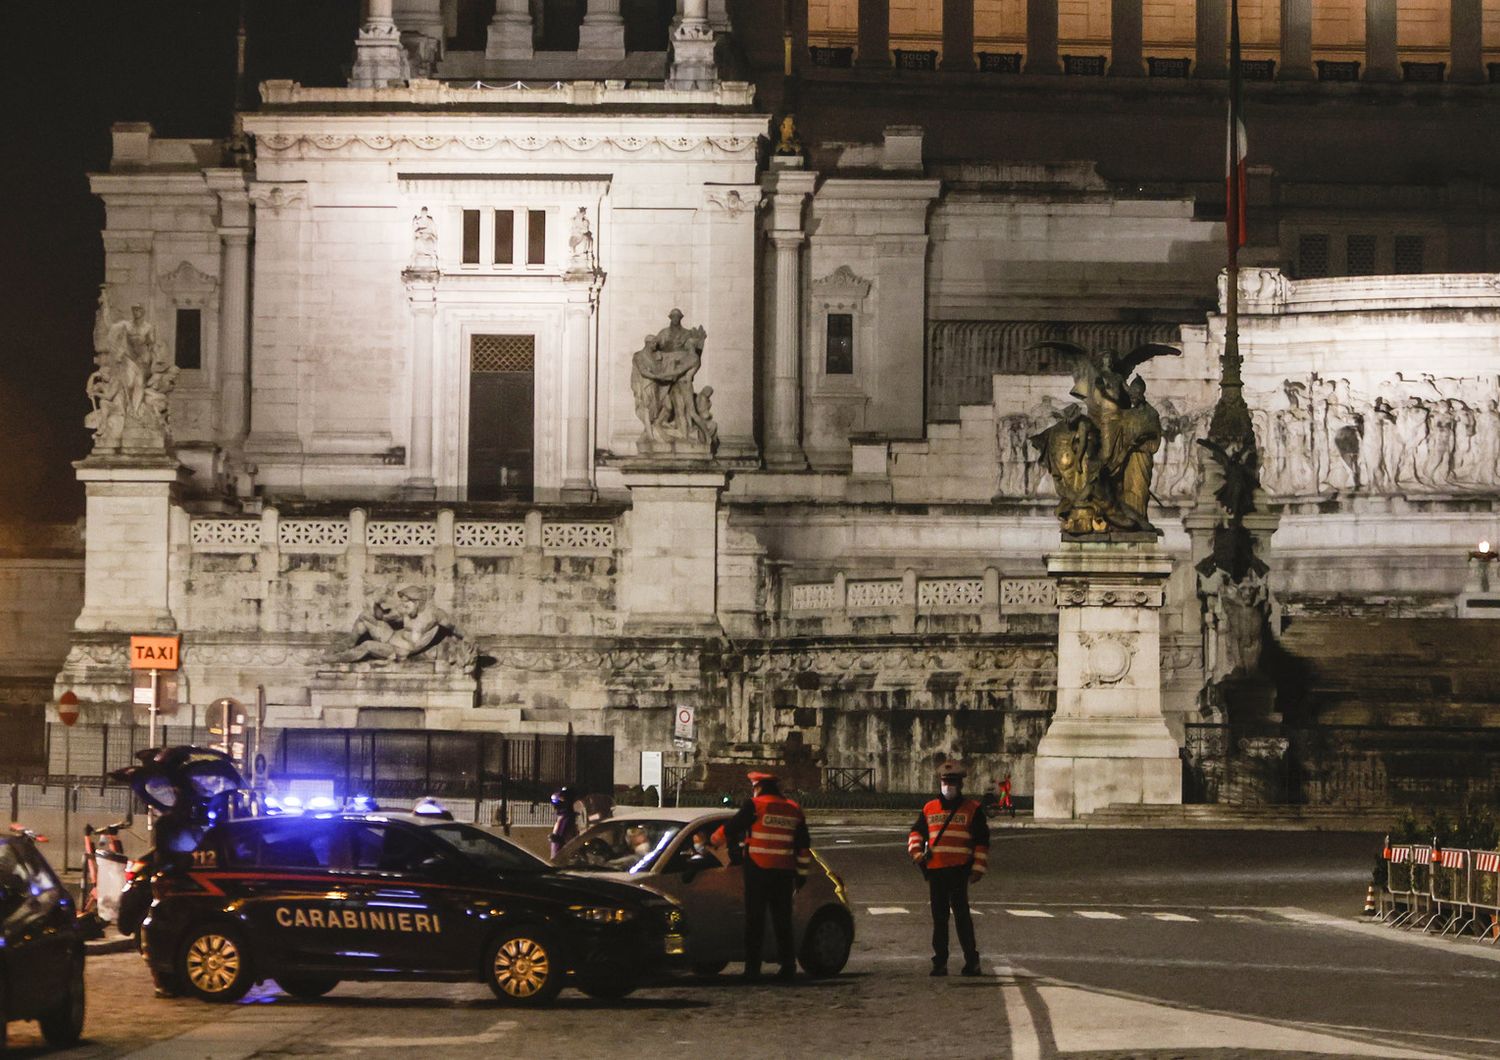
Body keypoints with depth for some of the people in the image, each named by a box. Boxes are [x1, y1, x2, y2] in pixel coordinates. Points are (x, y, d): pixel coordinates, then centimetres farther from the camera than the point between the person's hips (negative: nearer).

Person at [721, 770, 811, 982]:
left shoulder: (754, 806, -5)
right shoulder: (794, 809, 11)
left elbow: (730, 830, -2)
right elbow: (804, 846, 14)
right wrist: (801, 874, 19)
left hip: (758, 871, -4)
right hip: (784, 873, 4)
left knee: (755, 920, 1)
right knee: (783, 921, 10)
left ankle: (753, 968, -2)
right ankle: (788, 968, 7)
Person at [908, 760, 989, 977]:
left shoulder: (972, 809, 3)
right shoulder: (929, 809, 14)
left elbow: (982, 841, 2)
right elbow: (917, 831, 25)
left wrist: (978, 868, -5)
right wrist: (916, 850, 4)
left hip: (959, 870, -4)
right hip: (935, 870, 4)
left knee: (961, 914, -9)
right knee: (939, 917, 9)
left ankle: (972, 961, -3)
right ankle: (940, 962, 14)